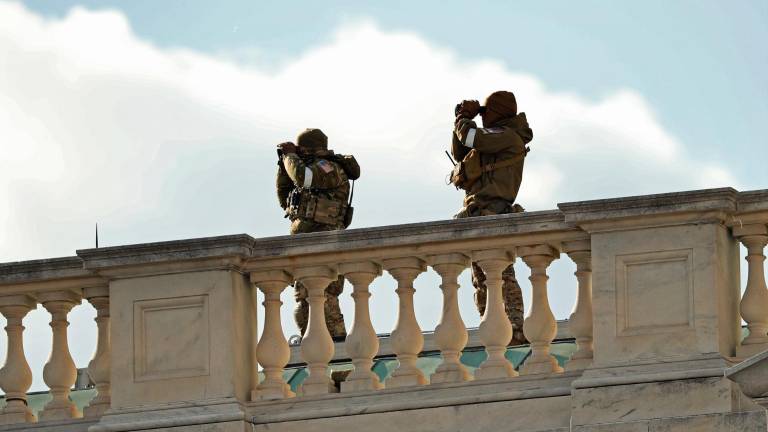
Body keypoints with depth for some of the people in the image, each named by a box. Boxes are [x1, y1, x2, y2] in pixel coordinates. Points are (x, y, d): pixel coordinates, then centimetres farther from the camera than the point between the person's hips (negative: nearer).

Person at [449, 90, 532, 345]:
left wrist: (463, 120, 4)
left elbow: (471, 138, -17)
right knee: (481, 281, 8)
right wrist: (462, 120, 19)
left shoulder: (507, 136, -5)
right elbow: (459, 153, 31)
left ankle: (516, 331, -20)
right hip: (476, 214, 10)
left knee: (502, 275, -16)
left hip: (492, 213, -10)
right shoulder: (493, 140, 24)